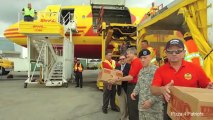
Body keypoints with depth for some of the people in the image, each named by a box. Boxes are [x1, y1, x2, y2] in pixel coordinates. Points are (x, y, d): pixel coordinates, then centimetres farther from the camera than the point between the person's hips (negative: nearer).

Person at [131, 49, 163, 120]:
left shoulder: (156, 70, -16)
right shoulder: (141, 71, 11)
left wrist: (151, 101, -19)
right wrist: (135, 92, 5)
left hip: (154, 107, -7)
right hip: (142, 105, 7)